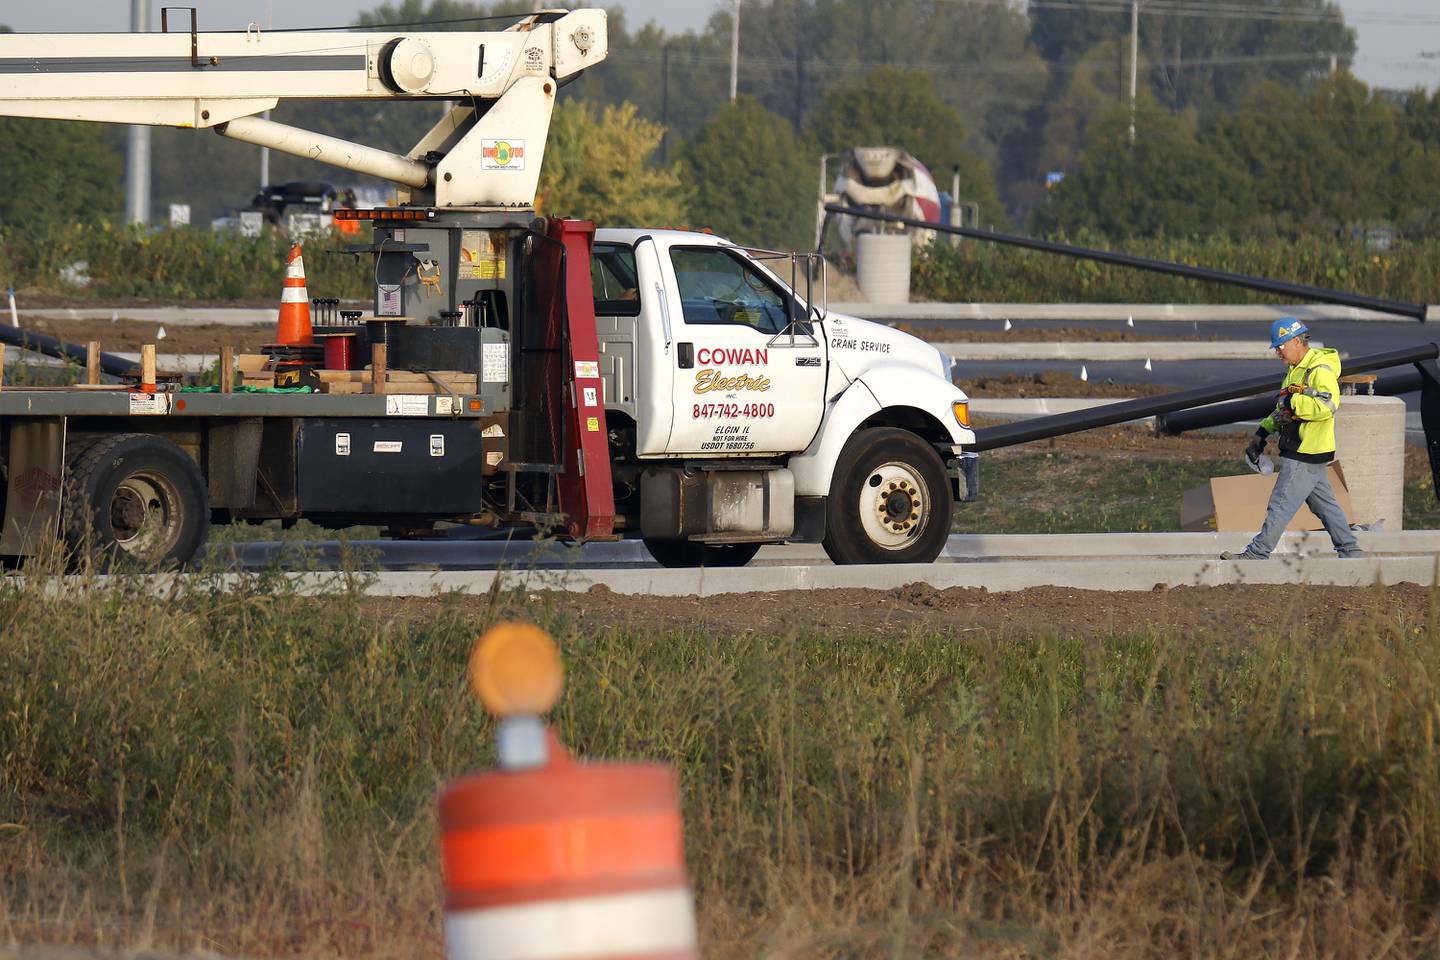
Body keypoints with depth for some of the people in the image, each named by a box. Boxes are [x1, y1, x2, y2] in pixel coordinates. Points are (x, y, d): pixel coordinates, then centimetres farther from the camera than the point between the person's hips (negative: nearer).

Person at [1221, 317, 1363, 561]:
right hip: (1302, 451, 10)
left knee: (1282, 504, -8)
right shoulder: (1296, 370, 17)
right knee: (1324, 504, 14)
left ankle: (1257, 554, -7)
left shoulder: (1321, 370, -16)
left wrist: (1293, 402, -23)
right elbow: (1283, 409, 27)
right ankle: (1350, 551, 19)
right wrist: (1263, 432, 18)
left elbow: (1327, 406, -30)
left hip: (1306, 454, -10)